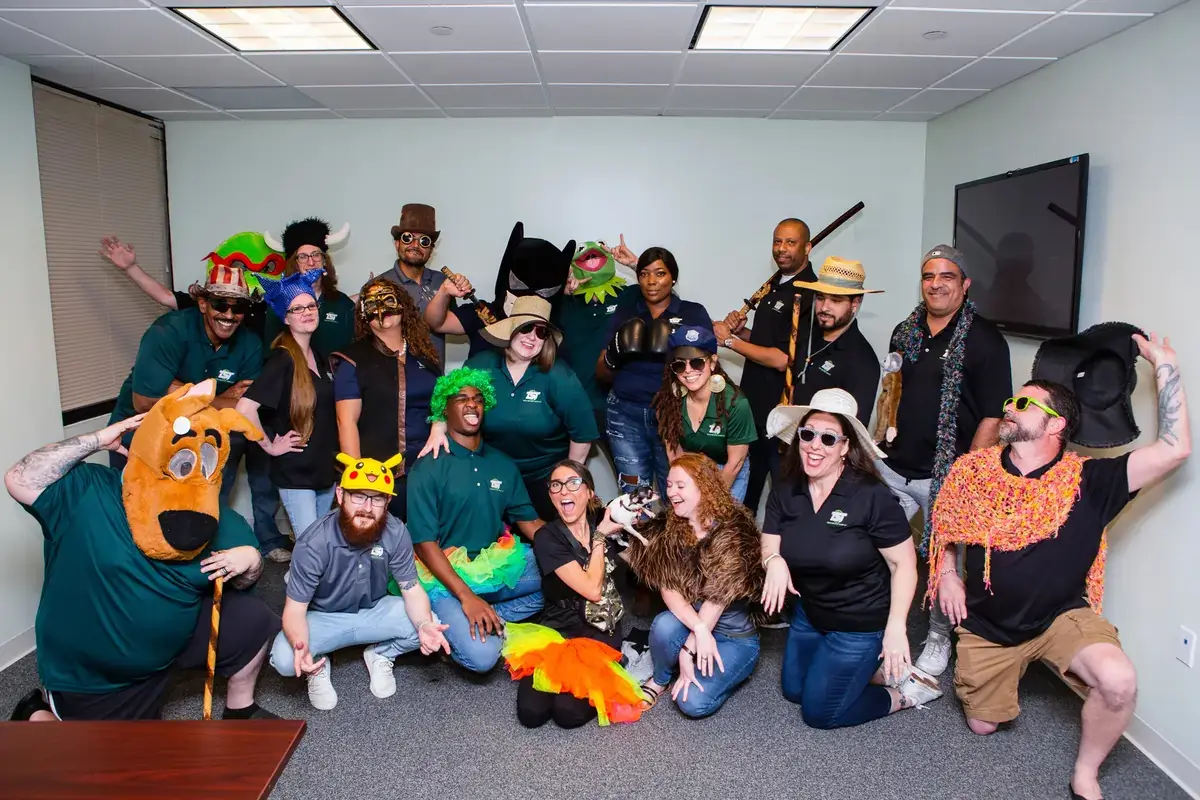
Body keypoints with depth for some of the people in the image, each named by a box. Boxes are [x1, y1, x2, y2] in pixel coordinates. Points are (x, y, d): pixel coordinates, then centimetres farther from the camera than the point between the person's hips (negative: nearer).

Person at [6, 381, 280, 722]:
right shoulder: (90, 493, -18)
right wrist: (97, 440, -30)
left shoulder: (213, 517, -7)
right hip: (90, 673, -4)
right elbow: (19, 481, -33)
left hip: (170, 646, 4)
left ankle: (240, 710, 17)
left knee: (251, 617, -9)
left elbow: (241, 582, 2)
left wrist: (250, 560, -23)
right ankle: (38, 713, 30)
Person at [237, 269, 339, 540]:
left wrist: (336, 452, 12)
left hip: (326, 466, 7)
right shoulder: (281, 359, -16)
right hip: (295, 472, -7)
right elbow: (245, 408, -27)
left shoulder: (319, 356, 8)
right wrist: (270, 446, -17)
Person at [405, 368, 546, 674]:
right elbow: (423, 542, -12)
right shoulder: (429, 467, -8)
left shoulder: (502, 464, 9)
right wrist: (466, 595, -22)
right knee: (481, 656, -26)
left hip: (497, 567, 6)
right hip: (446, 575, -6)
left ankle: (488, 620, -6)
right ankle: (452, 626, 6)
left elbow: (529, 521, 9)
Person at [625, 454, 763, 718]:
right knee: (664, 624, -30)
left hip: (735, 636, -4)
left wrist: (688, 651, -24)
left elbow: (717, 596, -24)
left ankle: (730, 671, 9)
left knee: (693, 701, -22)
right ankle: (660, 680, 1)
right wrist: (699, 629, -32)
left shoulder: (732, 529, -21)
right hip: (690, 623, 4)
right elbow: (668, 588, -15)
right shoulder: (670, 527, -5)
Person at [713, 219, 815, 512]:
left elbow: (782, 359, -24)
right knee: (744, 489, 22)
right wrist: (741, 330, 1)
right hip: (754, 404, 9)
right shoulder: (774, 284, 11)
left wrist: (730, 340, -15)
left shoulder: (809, 294, -18)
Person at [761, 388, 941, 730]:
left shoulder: (872, 496, -26)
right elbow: (769, 547, -3)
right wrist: (774, 561, -26)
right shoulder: (785, 492, -11)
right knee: (793, 690, 22)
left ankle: (902, 693, 20)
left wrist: (896, 626, -24)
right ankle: (867, 670, 34)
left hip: (861, 625, -6)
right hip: (809, 614, 7)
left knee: (818, 711, 2)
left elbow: (904, 563, -19)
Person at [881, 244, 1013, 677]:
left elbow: (993, 416, -10)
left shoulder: (984, 340, -7)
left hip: (946, 475, -5)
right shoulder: (904, 333, 10)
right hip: (893, 467, 5)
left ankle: (938, 640, 29)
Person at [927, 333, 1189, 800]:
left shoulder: (1087, 481, -14)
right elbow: (943, 525, 9)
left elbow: (1174, 449, -24)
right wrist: (946, 573, -6)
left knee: (1119, 682, -32)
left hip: (1062, 616, -2)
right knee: (982, 724, 11)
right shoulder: (973, 470, -8)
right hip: (986, 625, 2)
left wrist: (1165, 364, -22)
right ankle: (1010, 669, 44)